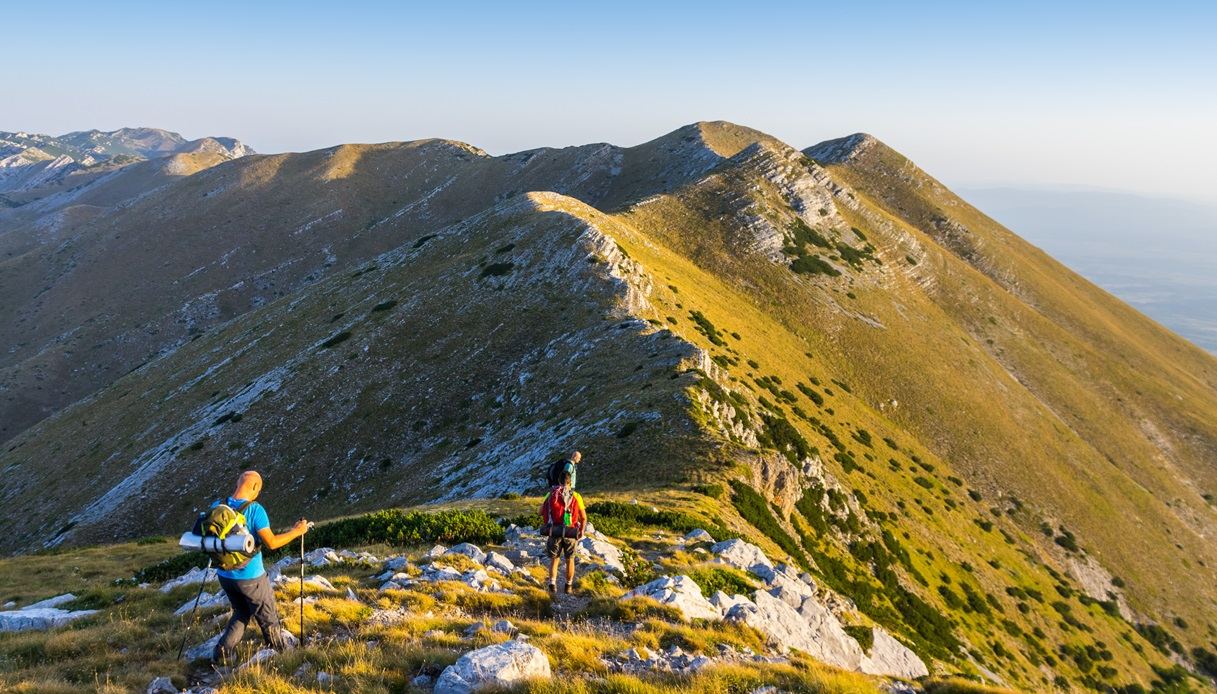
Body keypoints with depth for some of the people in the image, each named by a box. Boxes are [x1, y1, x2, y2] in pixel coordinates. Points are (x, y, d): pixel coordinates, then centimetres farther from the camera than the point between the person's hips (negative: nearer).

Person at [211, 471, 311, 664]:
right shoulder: (255, 510, -21)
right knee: (269, 619, 15)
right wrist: (296, 532, -10)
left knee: (241, 614, 28)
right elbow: (271, 542, -22)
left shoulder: (216, 507, -4)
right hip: (250, 577, -5)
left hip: (225, 575, 5)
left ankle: (222, 652, 17)